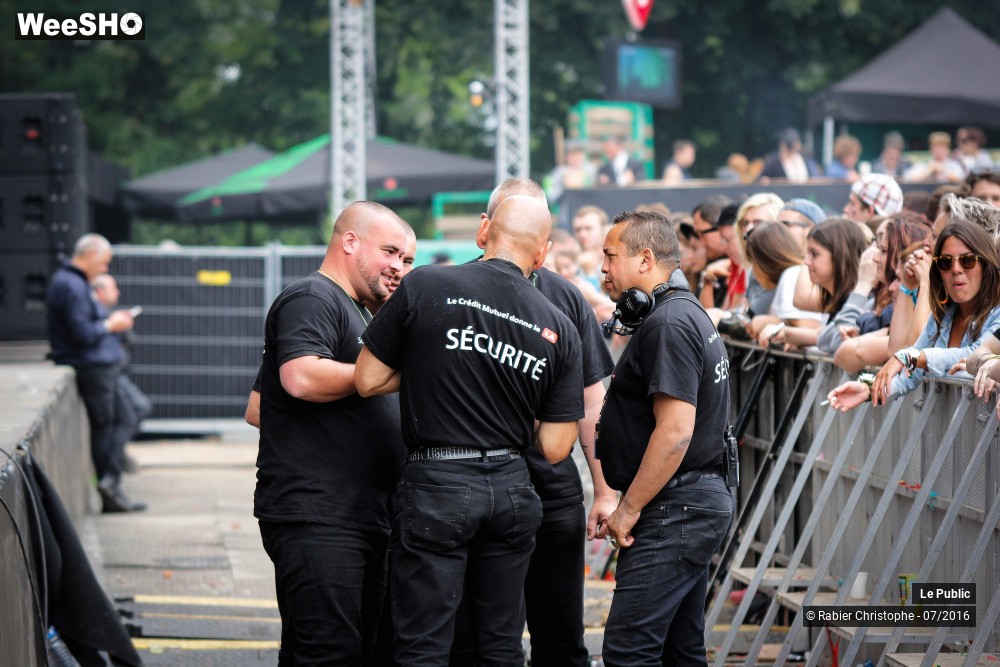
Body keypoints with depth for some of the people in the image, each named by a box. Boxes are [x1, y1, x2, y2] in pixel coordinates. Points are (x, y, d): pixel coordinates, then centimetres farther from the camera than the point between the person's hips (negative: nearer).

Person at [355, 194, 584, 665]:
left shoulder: (423, 287, -8)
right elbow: (554, 448, 2)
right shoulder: (559, 330, 1)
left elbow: (367, 380, -2)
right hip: (511, 489, 3)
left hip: (436, 486, -3)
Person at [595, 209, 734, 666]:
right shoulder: (689, 313, 19)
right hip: (700, 502, 11)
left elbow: (675, 431, -23)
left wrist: (629, 509, -18)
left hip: (674, 509, -11)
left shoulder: (667, 324, -15)